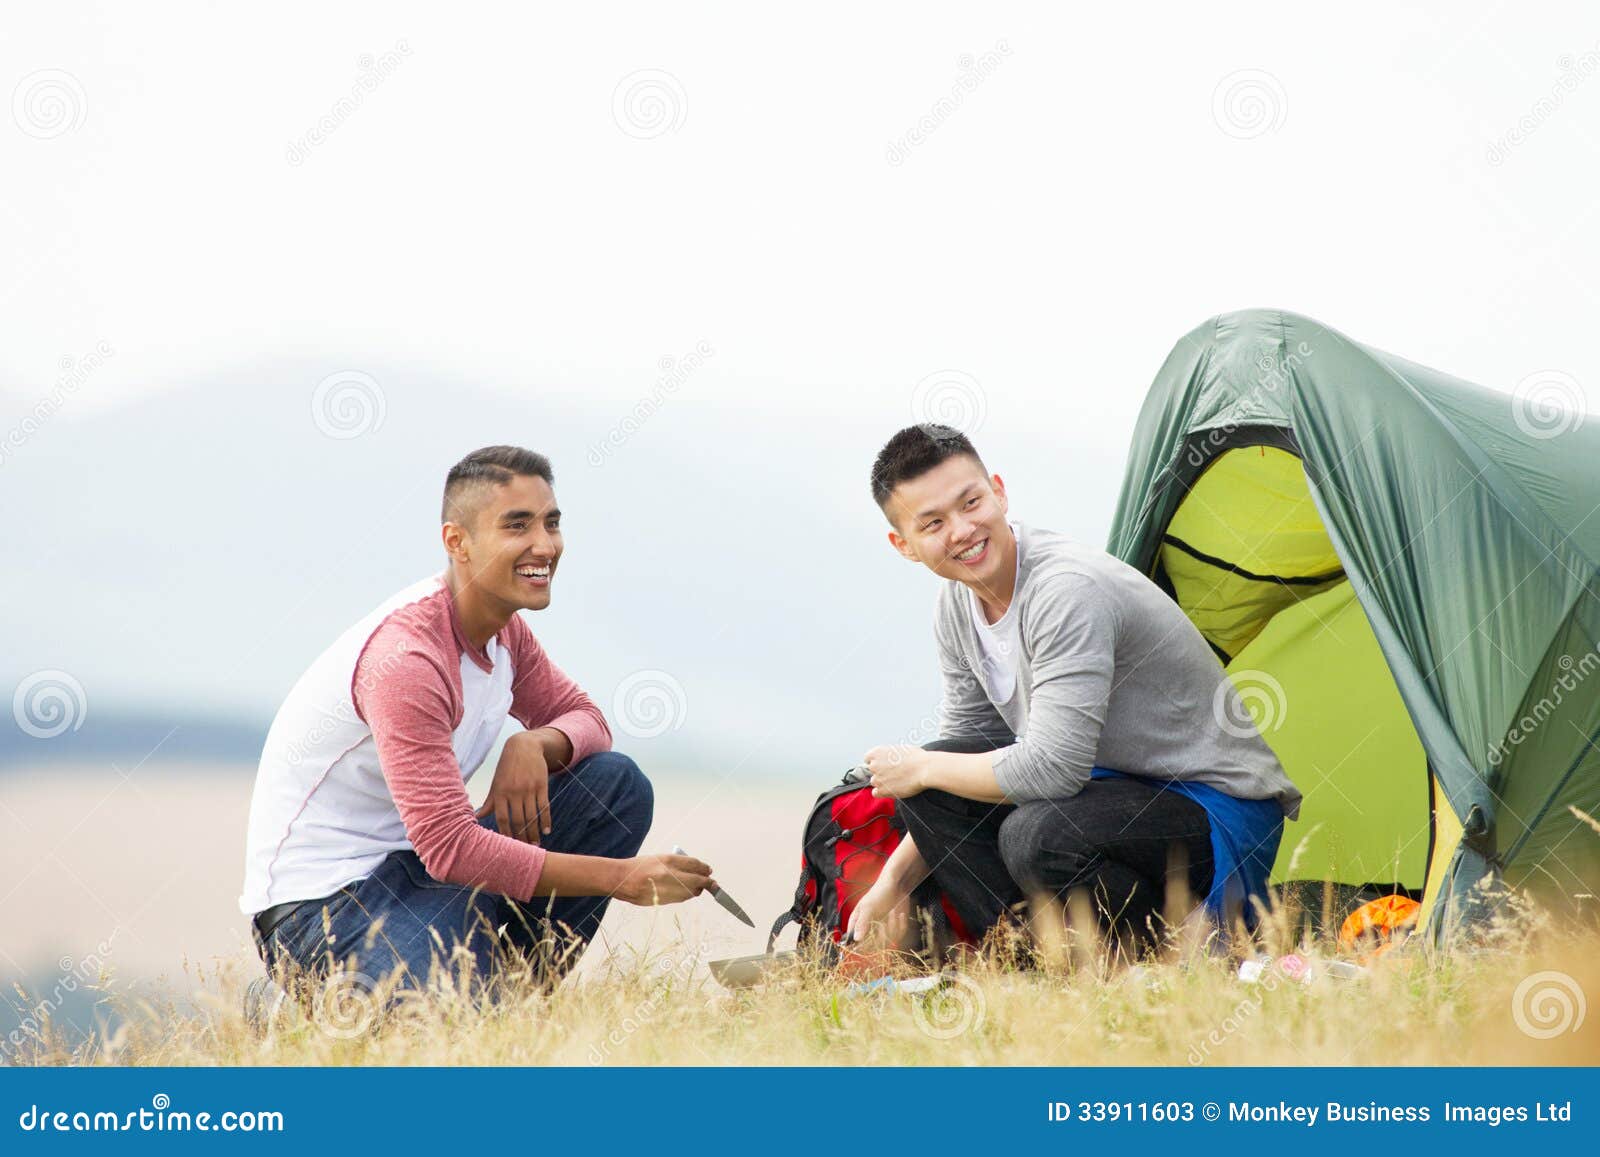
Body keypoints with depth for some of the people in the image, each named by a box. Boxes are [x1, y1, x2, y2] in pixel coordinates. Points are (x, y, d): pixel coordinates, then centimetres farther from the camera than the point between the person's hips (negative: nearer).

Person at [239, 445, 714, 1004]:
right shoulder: (406, 656, -25)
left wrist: (535, 744, -11)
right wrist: (622, 878, -26)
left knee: (616, 784, 0)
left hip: (408, 862, 9)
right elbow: (450, 848, -28)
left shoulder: (503, 631, 4)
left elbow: (583, 717, 16)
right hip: (321, 897, -9)